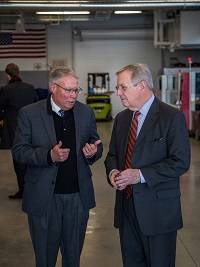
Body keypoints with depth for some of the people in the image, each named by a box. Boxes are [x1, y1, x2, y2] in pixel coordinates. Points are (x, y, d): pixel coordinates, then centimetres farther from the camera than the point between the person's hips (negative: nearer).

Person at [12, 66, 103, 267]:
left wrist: (93, 152, -13)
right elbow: (18, 150, -6)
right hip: (43, 197, -2)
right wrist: (49, 155, -22)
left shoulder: (86, 112, 3)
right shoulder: (29, 114, -6)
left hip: (79, 197, 3)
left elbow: (96, 145, 11)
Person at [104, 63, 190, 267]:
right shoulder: (121, 118, 11)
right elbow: (113, 154, 19)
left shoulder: (172, 117, -10)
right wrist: (112, 171, -4)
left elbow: (180, 162, -16)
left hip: (158, 208, -6)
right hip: (126, 205, 6)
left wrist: (141, 174, -22)